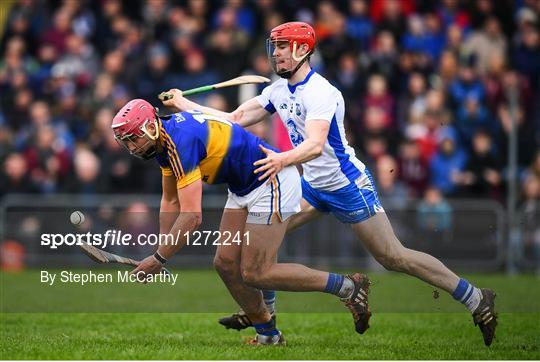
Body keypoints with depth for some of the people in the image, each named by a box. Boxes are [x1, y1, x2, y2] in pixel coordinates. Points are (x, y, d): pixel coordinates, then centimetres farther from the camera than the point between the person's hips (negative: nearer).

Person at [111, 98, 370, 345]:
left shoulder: (181, 140, -27)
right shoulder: (163, 140, 4)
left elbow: (192, 216, -30)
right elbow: (170, 202, 16)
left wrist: (158, 258, -21)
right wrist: (161, 253, 14)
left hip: (272, 183, -10)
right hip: (244, 189, 10)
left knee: (255, 274, -9)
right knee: (226, 263, 6)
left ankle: (346, 286, 1)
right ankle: (268, 335, 18)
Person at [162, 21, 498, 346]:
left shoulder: (320, 92, -22)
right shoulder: (278, 91, 5)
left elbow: (315, 144, -36)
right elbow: (235, 119, 8)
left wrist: (283, 159, -54)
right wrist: (183, 104, 3)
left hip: (348, 185, -9)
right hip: (313, 186, 9)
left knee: (393, 257, -9)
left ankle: (476, 299, -2)